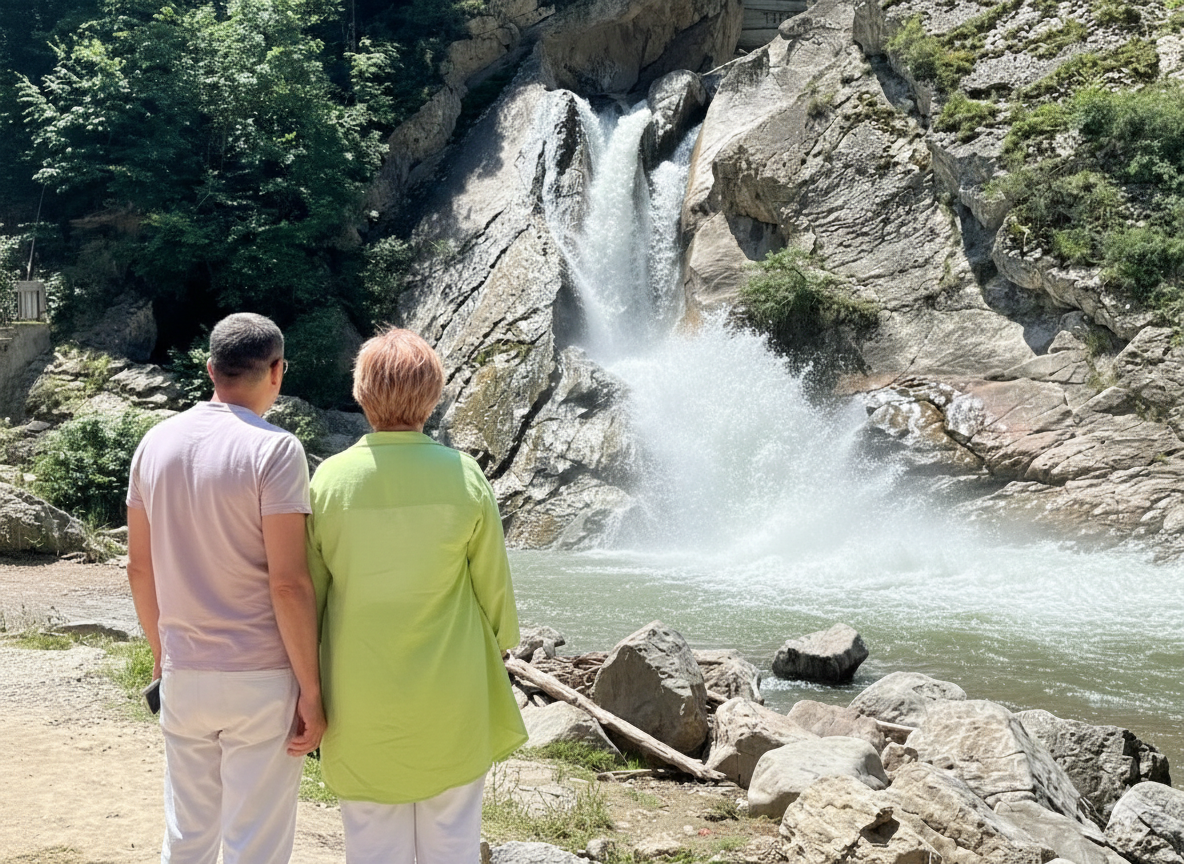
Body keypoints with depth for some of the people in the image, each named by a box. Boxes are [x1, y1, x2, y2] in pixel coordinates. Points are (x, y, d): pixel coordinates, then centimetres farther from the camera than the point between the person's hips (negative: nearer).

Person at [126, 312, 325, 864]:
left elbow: (140, 567, 10)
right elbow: (288, 583, -17)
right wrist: (311, 691, -10)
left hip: (183, 674, 6)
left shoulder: (156, 442, 3)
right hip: (261, 679, -6)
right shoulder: (274, 450, -14)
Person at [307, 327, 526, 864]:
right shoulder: (463, 477, -11)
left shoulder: (330, 479, -9)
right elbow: (493, 586, -3)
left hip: (363, 700, 1)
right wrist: (500, 648, 14)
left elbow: (311, 589, -1)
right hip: (450, 699, 0)